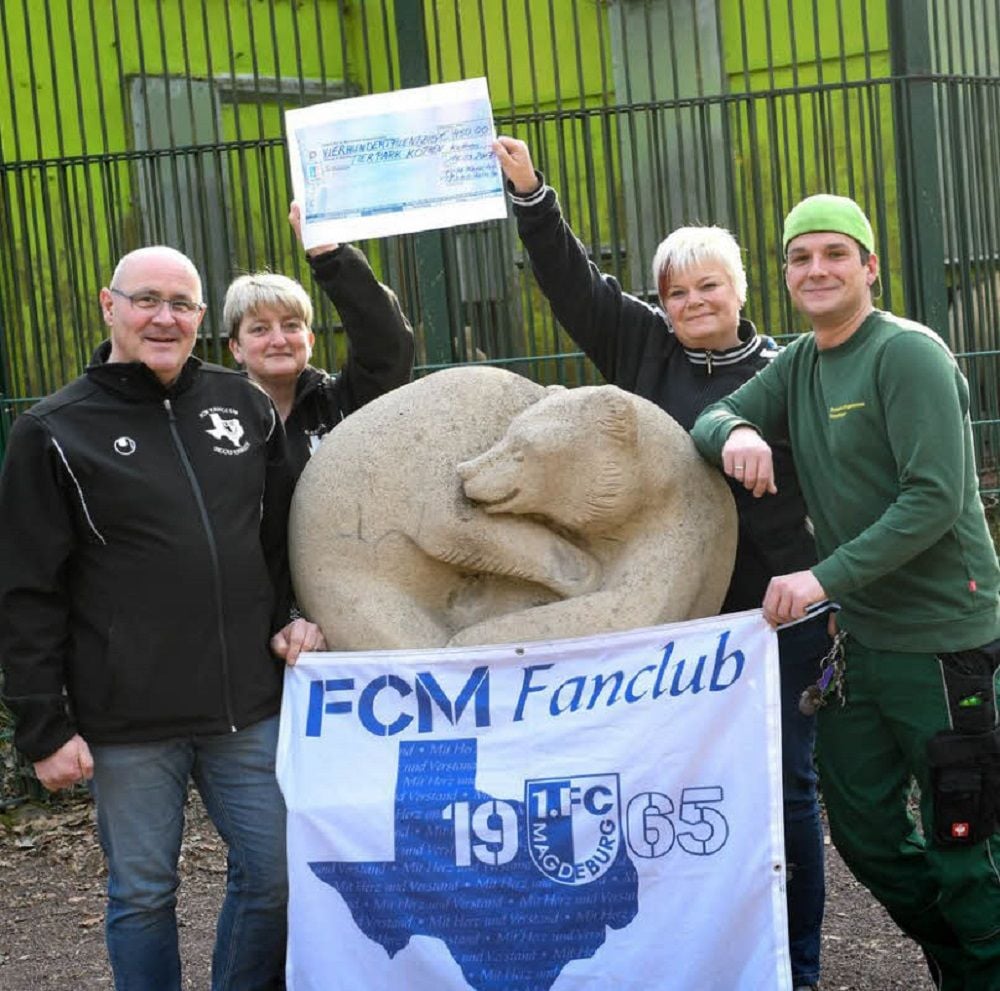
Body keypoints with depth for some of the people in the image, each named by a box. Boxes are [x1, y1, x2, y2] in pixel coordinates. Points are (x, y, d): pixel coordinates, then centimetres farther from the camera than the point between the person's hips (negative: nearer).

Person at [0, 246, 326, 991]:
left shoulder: (245, 406, 8)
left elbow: (290, 536, 19)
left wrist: (302, 618, 6)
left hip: (248, 705, 4)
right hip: (128, 720, -3)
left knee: (275, 874, 10)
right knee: (143, 893, 8)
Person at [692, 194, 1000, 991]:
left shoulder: (908, 353, -13)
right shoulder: (800, 364, 11)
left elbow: (935, 500, -21)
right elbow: (710, 421, 6)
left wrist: (828, 577, -25)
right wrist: (734, 432, -18)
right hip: (857, 640, 8)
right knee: (864, 834, 16)